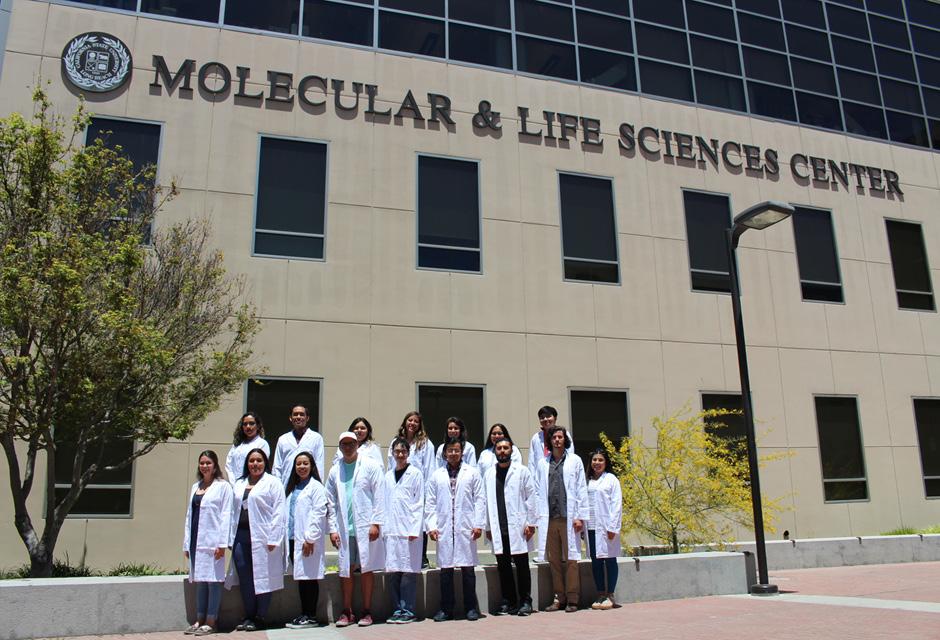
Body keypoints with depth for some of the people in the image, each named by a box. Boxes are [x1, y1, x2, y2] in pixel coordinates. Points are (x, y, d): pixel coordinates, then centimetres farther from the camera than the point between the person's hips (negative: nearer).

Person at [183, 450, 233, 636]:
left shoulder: (223, 486, -3)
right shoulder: (195, 487, 15)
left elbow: (226, 515, -7)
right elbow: (189, 515, 16)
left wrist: (222, 543, -13)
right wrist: (186, 543, 13)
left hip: (212, 541, -6)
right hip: (196, 540, 6)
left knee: (213, 580, -1)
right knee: (200, 581, 12)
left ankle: (210, 622, 5)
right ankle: (199, 620, 19)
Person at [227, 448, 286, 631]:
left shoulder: (273, 482, 1)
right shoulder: (239, 484, 18)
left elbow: (278, 511, -6)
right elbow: (234, 511, 15)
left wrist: (273, 539, -13)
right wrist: (231, 537, 7)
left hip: (261, 536, -5)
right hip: (241, 536, 5)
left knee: (262, 576, 0)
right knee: (244, 578, 6)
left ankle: (260, 618, 10)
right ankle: (249, 616, 18)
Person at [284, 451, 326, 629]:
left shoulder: (316, 487, -4)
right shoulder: (292, 488, 19)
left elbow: (318, 514, -12)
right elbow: (287, 513, 17)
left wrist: (310, 538, -17)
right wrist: (286, 537, 8)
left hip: (308, 540, -7)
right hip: (293, 539, 7)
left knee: (309, 577, -3)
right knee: (300, 578, 11)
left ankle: (311, 617, 4)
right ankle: (304, 614, 18)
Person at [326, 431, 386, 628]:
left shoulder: (370, 467, -1)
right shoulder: (335, 471, 9)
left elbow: (379, 497, -4)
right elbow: (331, 502, 9)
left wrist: (376, 523, -11)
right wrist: (333, 528, 3)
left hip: (366, 527, -3)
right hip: (344, 528, 3)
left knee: (367, 569, 3)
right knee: (345, 570, 5)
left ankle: (366, 611, 13)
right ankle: (347, 612, 16)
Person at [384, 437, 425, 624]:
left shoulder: (415, 474, 1)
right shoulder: (388, 476, 14)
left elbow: (420, 503, -3)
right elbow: (385, 504, 14)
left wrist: (415, 529, -10)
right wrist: (384, 527, 5)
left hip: (409, 529, -4)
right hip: (391, 530, 4)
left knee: (409, 571, -3)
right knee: (393, 572, 5)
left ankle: (408, 610, 5)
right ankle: (397, 609, 14)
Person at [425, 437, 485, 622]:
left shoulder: (472, 473, 7)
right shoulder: (436, 475, 10)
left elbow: (479, 499, 3)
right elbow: (430, 503, 8)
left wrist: (478, 524, -5)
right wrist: (431, 526, -2)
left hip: (466, 528, -1)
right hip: (444, 529, 1)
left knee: (467, 569, 3)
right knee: (445, 569, 5)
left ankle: (471, 607, 13)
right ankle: (446, 609, 15)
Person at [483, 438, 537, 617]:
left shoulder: (522, 471, 2)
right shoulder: (489, 474, 10)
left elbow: (530, 497, -1)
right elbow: (487, 501, 10)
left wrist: (531, 523, -6)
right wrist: (488, 527, 7)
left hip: (517, 526, -3)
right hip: (498, 527, 3)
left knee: (522, 565, 2)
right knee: (503, 566, 7)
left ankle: (525, 601, 11)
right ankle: (508, 601, 17)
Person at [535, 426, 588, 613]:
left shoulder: (575, 461, 5)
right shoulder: (543, 463, 11)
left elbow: (581, 490, 3)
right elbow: (539, 491, 11)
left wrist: (580, 516, -3)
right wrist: (539, 516, 4)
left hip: (568, 518, -2)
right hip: (549, 518, 3)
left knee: (570, 559, -1)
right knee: (554, 560, 6)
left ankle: (572, 599, 7)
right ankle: (559, 598, 15)